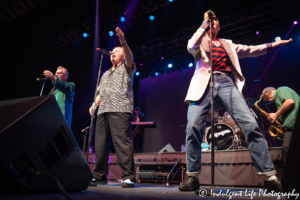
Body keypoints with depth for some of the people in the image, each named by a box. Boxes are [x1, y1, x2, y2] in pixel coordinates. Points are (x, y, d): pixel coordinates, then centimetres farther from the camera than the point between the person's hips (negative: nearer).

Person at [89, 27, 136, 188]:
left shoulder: (126, 69, 14)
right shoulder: (105, 74, 32)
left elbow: (129, 58, -9)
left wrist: (123, 42, -25)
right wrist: (94, 105, 10)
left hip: (120, 110, -7)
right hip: (103, 111, 7)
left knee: (122, 143, -15)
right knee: (100, 143, 4)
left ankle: (128, 176, -13)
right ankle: (100, 175, 12)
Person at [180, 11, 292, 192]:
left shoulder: (227, 44, 31)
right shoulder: (199, 43, 22)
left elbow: (249, 50, 28)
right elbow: (191, 47, -1)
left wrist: (272, 45, 19)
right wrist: (205, 22, 3)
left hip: (226, 83, 2)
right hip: (205, 84, -1)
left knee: (251, 125, -16)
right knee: (193, 127, -19)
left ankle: (270, 176, -10)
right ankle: (193, 178, -8)